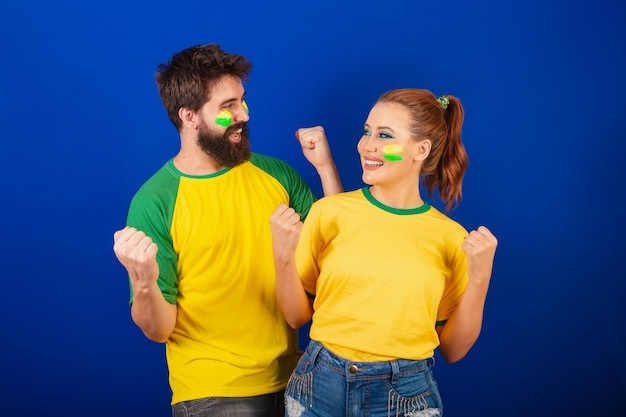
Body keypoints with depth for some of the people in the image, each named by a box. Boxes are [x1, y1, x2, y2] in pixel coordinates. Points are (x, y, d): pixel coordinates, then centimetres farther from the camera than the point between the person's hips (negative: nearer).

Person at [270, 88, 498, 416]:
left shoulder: (450, 237, -2)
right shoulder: (329, 212, -4)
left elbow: (453, 349, 2)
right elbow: (297, 316, 2)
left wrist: (479, 278, -10)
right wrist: (283, 256, -13)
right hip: (322, 388, 0)